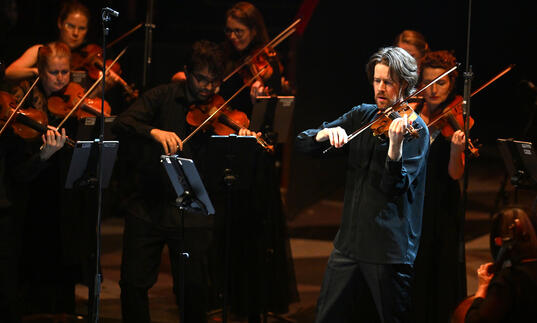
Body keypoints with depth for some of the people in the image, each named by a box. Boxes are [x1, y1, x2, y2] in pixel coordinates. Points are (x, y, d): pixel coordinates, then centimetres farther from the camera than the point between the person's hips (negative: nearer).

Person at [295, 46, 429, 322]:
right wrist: (327, 133, -15)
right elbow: (302, 142, 6)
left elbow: (396, 187, -18)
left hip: (389, 248, -5)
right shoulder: (361, 116, 10)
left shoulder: (414, 128, -6)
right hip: (349, 241, 5)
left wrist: (395, 146, -35)